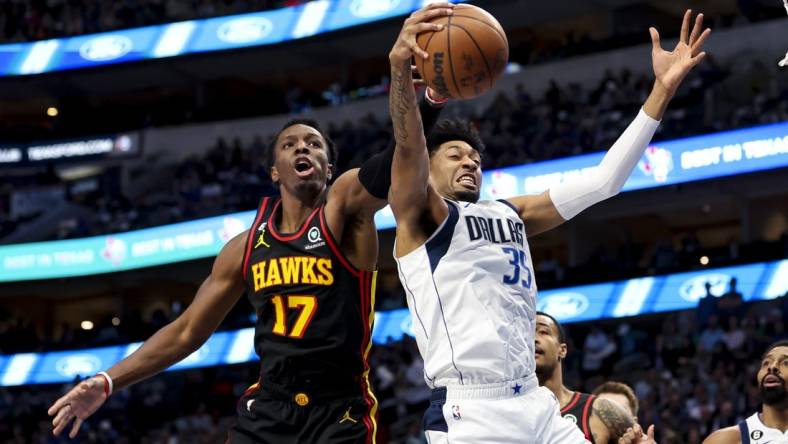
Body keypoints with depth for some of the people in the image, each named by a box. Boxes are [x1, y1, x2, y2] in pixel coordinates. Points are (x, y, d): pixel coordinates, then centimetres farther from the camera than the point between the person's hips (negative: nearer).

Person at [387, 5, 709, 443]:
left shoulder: (511, 215, 21)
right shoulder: (419, 216, 3)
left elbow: (603, 181, 16)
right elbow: (409, 145, -17)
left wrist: (662, 89, 9)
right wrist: (399, 67, -37)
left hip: (536, 406, 7)